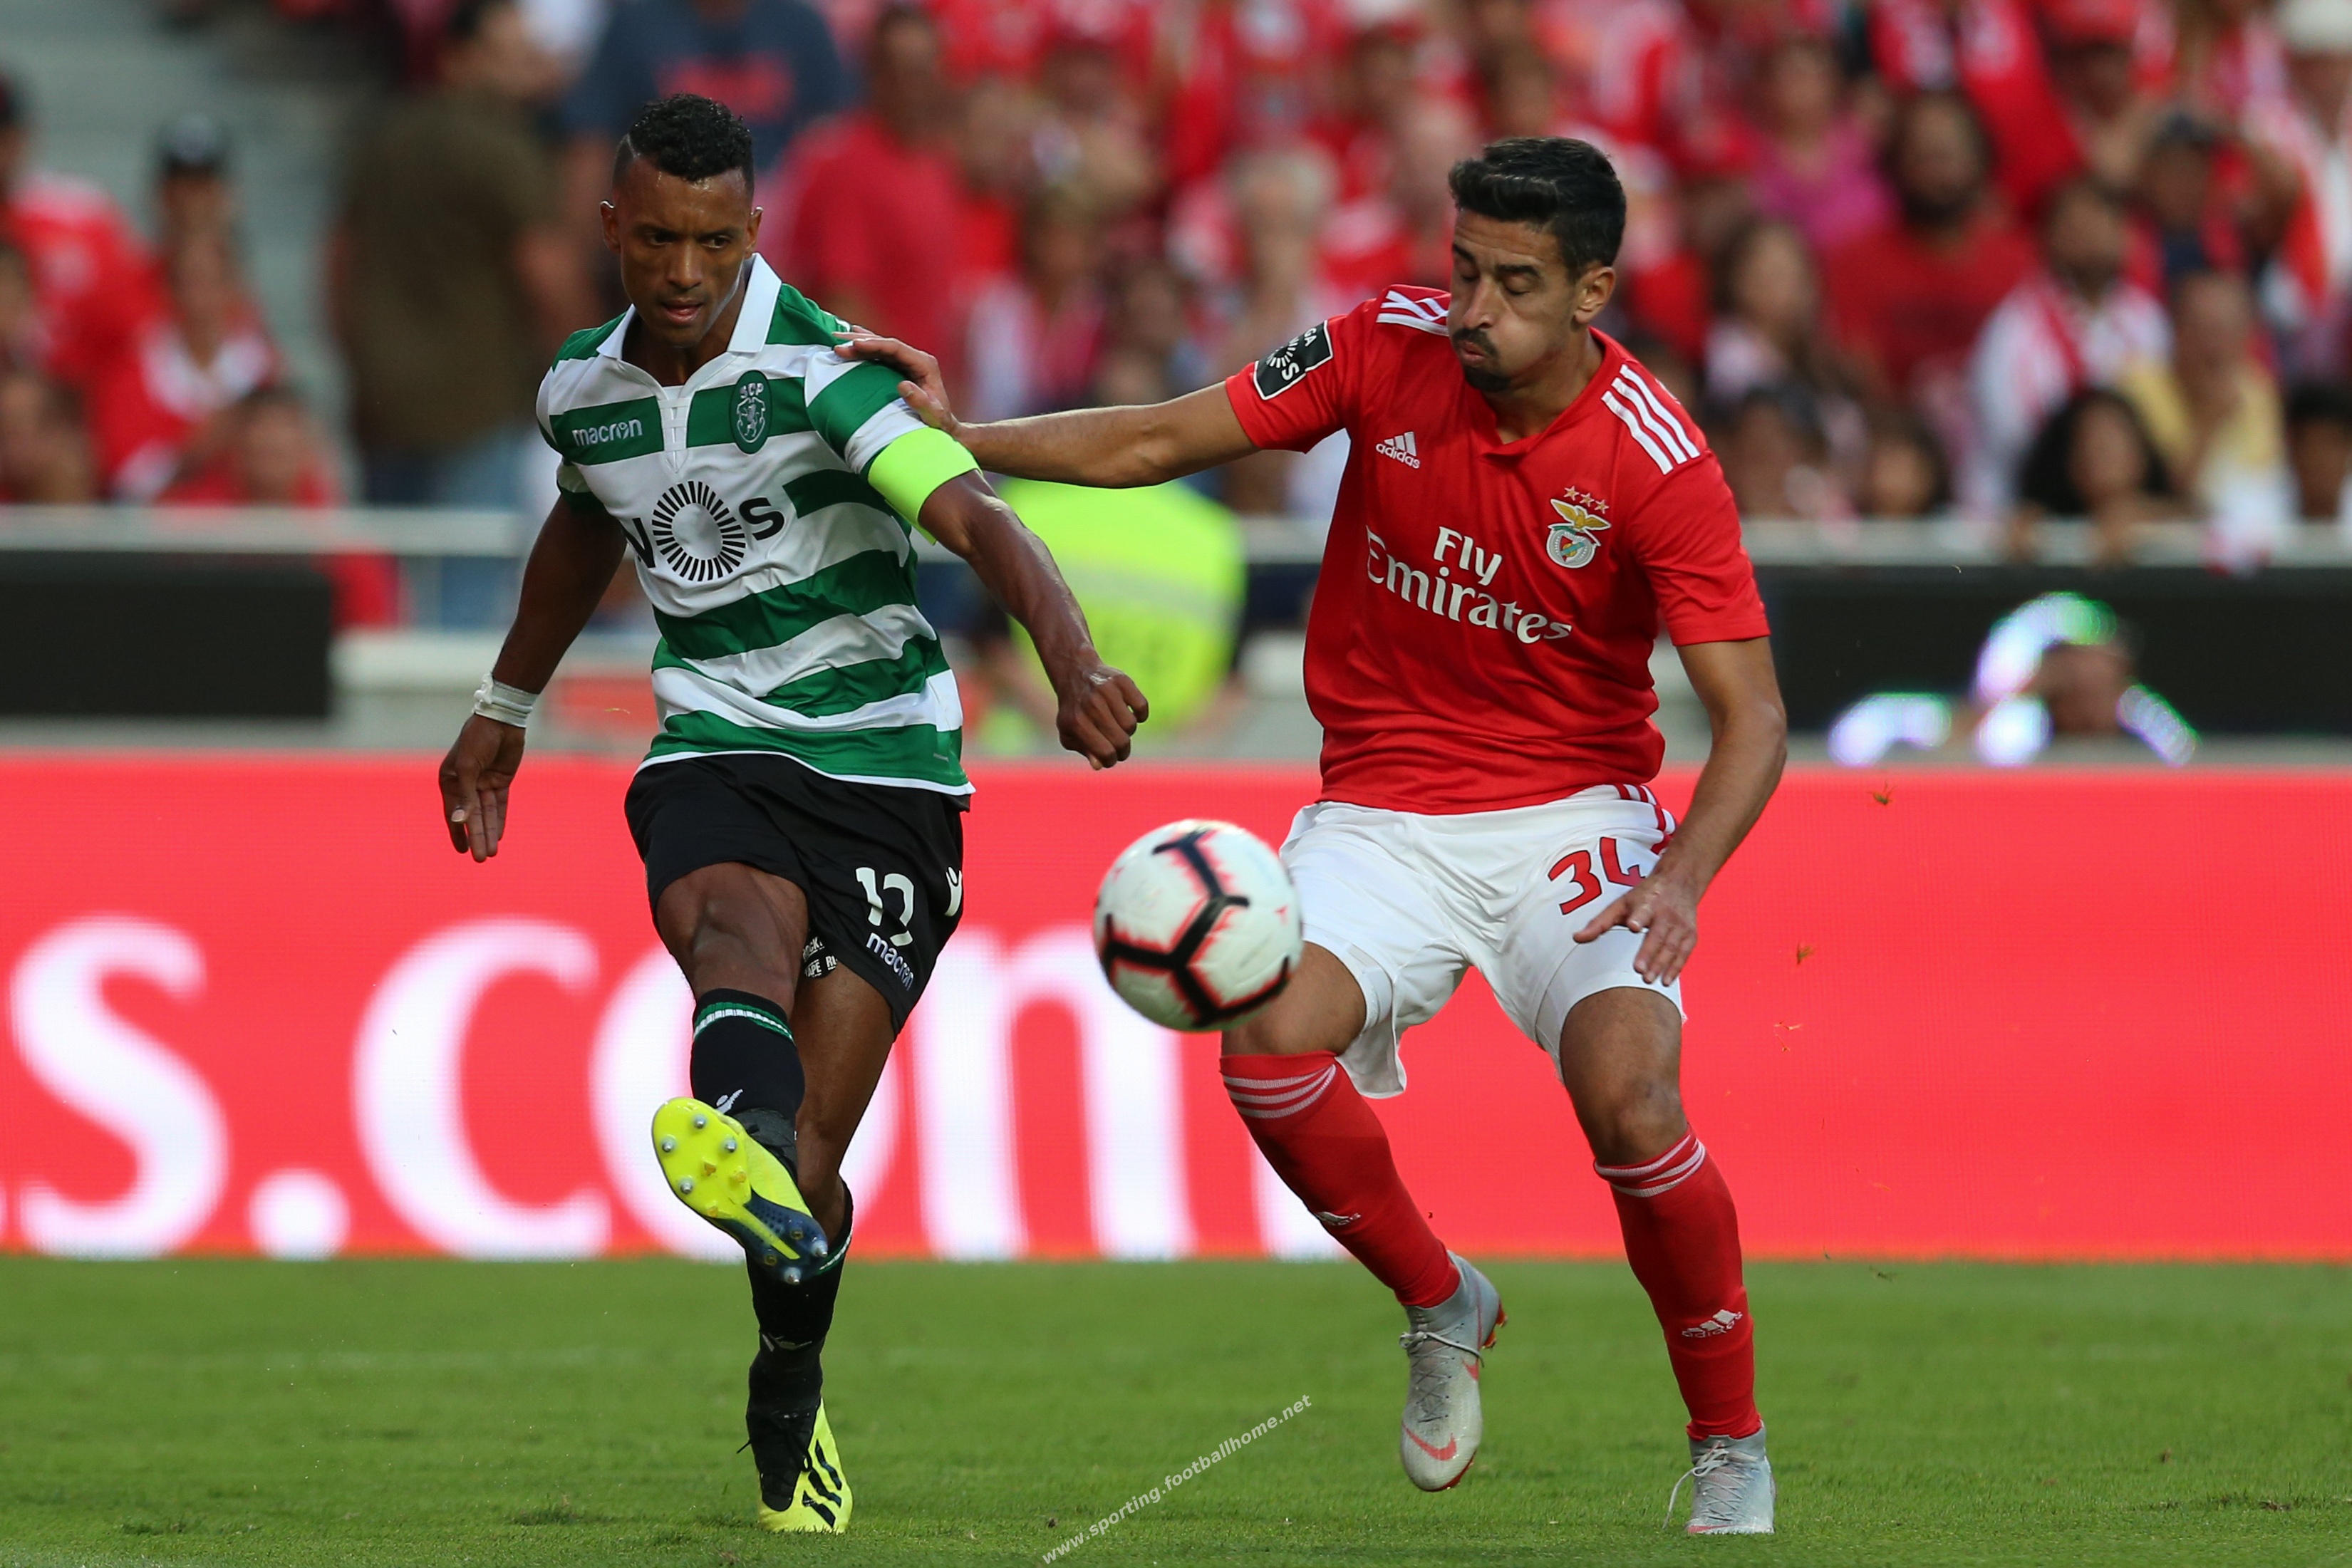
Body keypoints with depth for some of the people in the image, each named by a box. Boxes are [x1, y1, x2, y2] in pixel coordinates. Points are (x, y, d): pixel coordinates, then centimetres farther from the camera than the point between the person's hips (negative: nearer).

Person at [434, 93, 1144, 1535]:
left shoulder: (820, 368, -14)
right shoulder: (584, 391, 5)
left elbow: (975, 516, -29)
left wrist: (1071, 660, -47)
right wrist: (507, 708, 38)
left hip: (885, 764, -3)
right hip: (715, 751, 3)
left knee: (811, 1149, -8)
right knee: (733, 920, -35)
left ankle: (788, 1403, 20)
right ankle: (742, 1143, -68)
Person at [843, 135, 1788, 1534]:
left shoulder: (1659, 463, -17)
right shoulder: (1390, 349, -7)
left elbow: (1752, 716, -17)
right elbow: (1164, 441, 2)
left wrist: (1685, 875, -34)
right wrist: (963, 439, -10)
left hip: (1569, 814, -3)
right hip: (1381, 812, 3)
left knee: (1633, 1105, -26)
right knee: (1271, 1041, -26)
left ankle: (1732, 1446, -3)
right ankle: (1442, 1307, 3)